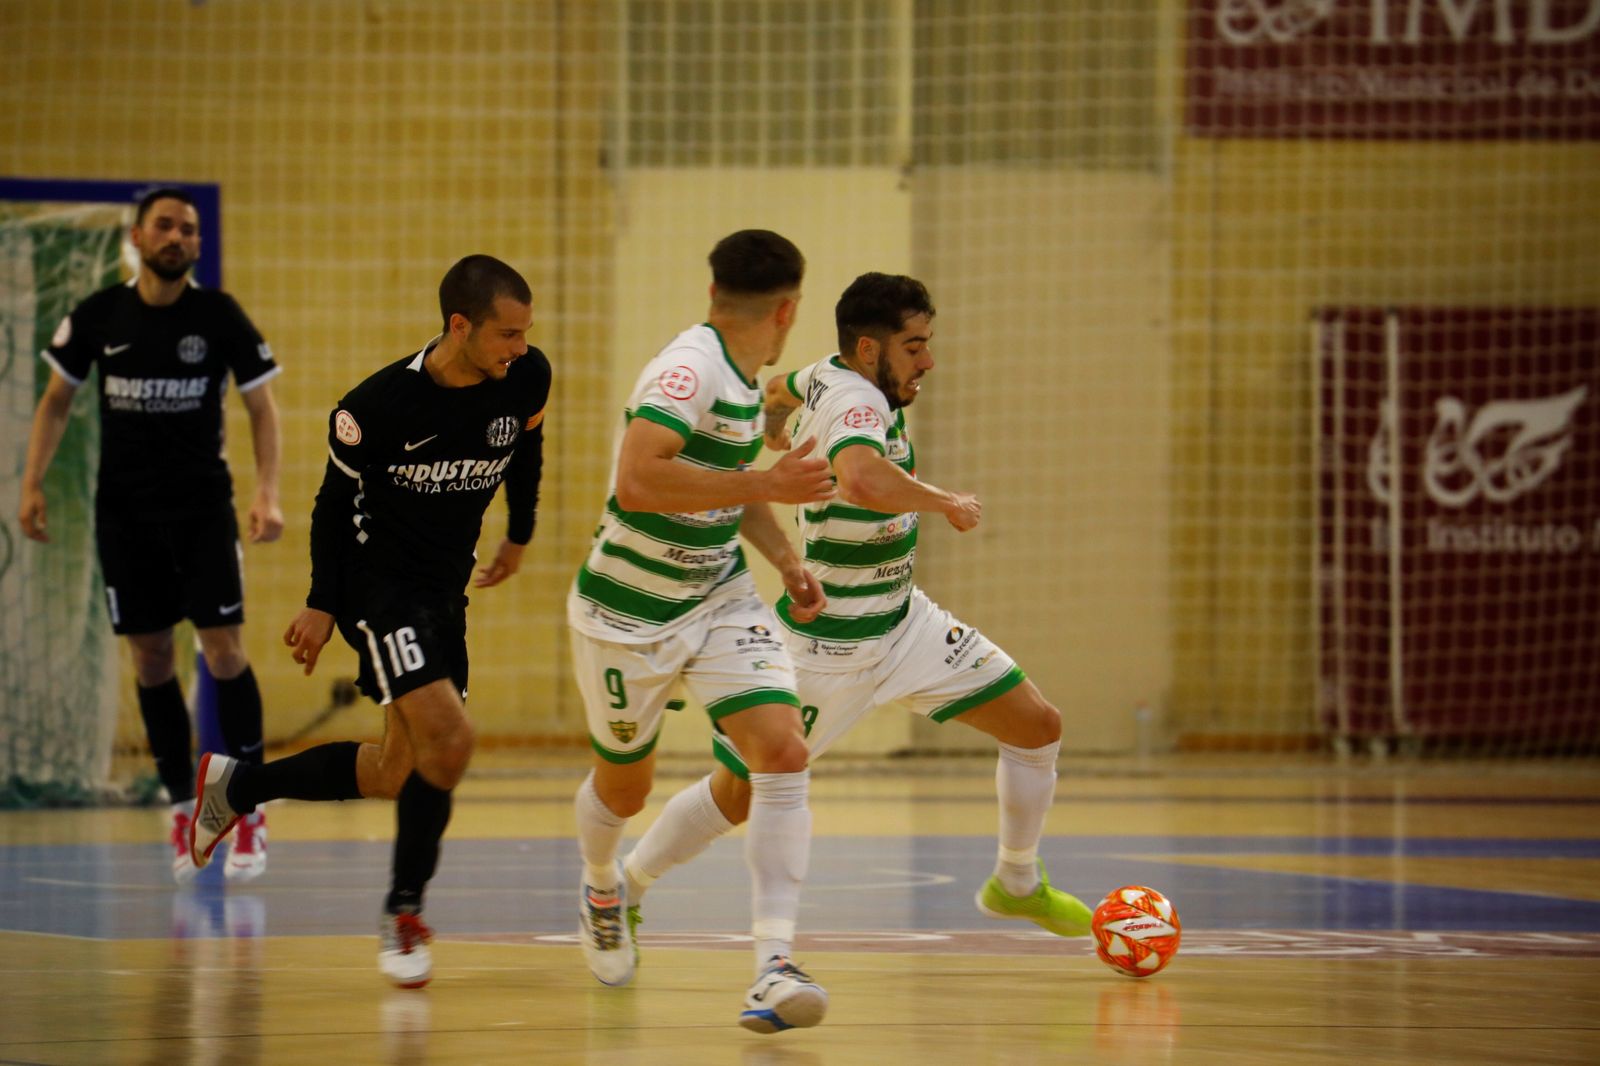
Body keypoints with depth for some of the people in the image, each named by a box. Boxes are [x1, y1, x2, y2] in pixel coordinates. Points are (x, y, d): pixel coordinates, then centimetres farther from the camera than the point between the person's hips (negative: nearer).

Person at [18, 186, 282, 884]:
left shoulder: (219, 315, -5)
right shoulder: (98, 317, 0)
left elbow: (261, 407, 0)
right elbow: (56, 402, 10)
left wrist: (268, 494, -12)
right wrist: (32, 484, 1)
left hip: (203, 505, -2)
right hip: (124, 511, 2)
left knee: (224, 653, -9)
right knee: (151, 662, 3)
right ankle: (182, 808, 13)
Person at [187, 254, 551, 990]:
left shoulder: (527, 379, -8)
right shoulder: (381, 405, -21)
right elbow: (337, 496, -6)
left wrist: (519, 535, 25)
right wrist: (322, 604, -2)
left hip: (446, 590, 7)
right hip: (379, 584, -7)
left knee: (396, 774, 10)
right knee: (447, 740, -21)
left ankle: (235, 785, 32)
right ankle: (403, 916, -5)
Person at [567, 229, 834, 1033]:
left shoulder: (744, 377, 3)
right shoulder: (690, 368, -24)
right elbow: (636, 482, -40)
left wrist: (787, 562, 10)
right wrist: (770, 486, -37)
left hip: (719, 602, 7)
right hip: (628, 613, -7)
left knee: (784, 754, -15)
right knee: (624, 784, 14)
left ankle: (773, 967, -18)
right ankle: (600, 891, 50)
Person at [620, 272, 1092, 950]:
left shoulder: (832, 375, -2)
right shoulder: (856, 401, -28)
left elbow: (777, 392, 22)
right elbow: (862, 479, -52)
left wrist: (783, 452, 43)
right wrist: (946, 502, -35)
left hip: (903, 622, 9)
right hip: (828, 643, -9)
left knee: (1037, 726, 4)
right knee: (736, 796, 3)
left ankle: (1017, 885, 24)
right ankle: (624, 889, 26)